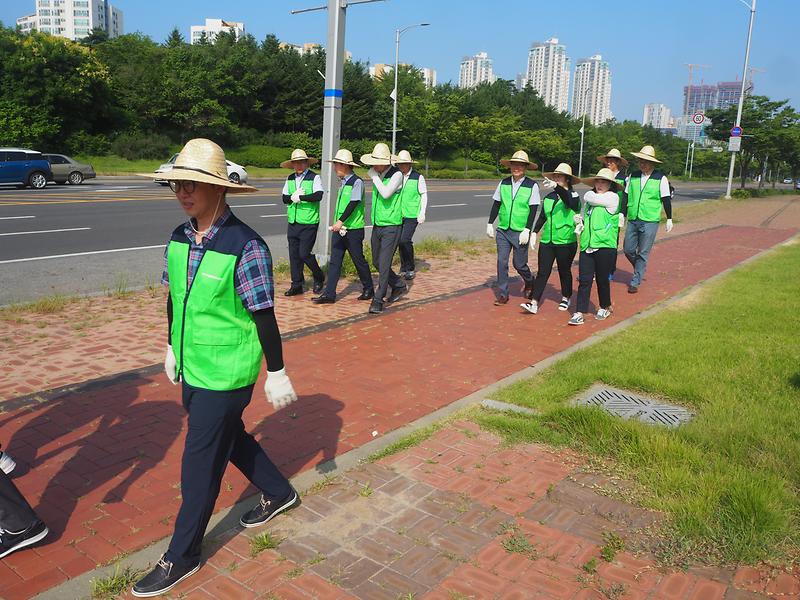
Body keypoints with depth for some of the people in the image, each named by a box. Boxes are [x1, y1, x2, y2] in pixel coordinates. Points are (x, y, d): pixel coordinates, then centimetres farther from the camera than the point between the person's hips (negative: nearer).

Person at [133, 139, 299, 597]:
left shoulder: (246, 246, -22)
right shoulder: (179, 239, 0)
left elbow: (264, 315, -17)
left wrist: (276, 374, -12)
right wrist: (172, 348, 20)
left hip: (227, 373, -7)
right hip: (192, 367, 8)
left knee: (201, 461, 4)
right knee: (229, 437, 23)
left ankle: (182, 556, 25)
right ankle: (279, 493, 47)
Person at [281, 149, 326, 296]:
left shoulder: (314, 178, -5)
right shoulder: (290, 179, 12)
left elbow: (318, 196, -20)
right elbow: (284, 198, 7)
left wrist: (299, 197, -18)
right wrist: (293, 197, -13)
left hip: (309, 223, -6)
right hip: (293, 222, 6)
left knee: (304, 253, -7)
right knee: (294, 254, 6)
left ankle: (319, 278, 17)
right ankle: (297, 285, 16)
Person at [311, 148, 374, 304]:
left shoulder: (357, 182, -13)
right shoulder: (343, 182, 13)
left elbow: (354, 203, -22)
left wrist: (341, 221, -28)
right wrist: (338, 223, 14)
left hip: (353, 229, -8)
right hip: (339, 228, 8)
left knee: (358, 260, 5)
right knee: (334, 261, 3)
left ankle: (368, 290, 22)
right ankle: (329, 294, 5)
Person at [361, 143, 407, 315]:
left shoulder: (396, 175, -13)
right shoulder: (376, 174, 8)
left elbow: (386, 193, -28)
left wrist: (374, 176, -19)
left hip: (391, 226, -8)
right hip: (377, 225, 8)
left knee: (384, 264, -8)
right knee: (377, 262, 14)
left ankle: (378, 300, 0)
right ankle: (399, 286, 33)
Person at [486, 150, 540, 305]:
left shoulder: (532, 186, -6)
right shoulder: (503, 183, 5)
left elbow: (533, 210, -7)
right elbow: (496, 205, 11)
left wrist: (527, 230, -13)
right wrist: (490, 224, 8)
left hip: (520, 232, -3)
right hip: (502, 230, 3)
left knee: (519, 264, 3)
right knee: (502, 262, 0)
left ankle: (529, 281, 34)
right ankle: (502, 294, 10)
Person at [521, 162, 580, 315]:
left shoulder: (573, 196, -6)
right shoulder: (549, 197, 9)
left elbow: (568, 200, -32)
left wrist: (556, 187, -48)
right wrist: (535, 232, 5)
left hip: (566, 241, -4)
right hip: (547, 240, 4)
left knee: (564, 271, 11)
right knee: (542, 272, -1)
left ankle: (566, 298, 31)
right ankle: (534, 303, -5)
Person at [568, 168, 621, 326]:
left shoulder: (613, 198, -4)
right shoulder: (589, 199, 14)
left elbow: (590, 198, -12)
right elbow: (582, 214, 28)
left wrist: (588, 194, 11)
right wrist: (579, 220, 6)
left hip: (605, 246, -4)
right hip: (587, 246, 5)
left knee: (602, 279, 8)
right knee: (584, 280, -1)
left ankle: (605, 308, 29)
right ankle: (579, 313, 0)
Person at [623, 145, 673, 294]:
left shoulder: (661, 178, -4)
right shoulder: (633, 176, 5)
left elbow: (666, 199, 0)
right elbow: (626, 195, 12)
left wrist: (669, 219, 1)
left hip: (650, 221, -4)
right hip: (632, 220, 4)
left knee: (643, 253, -1)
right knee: (628, 249, 6)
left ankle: (635, 282, 7)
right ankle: (640, 269, 33)